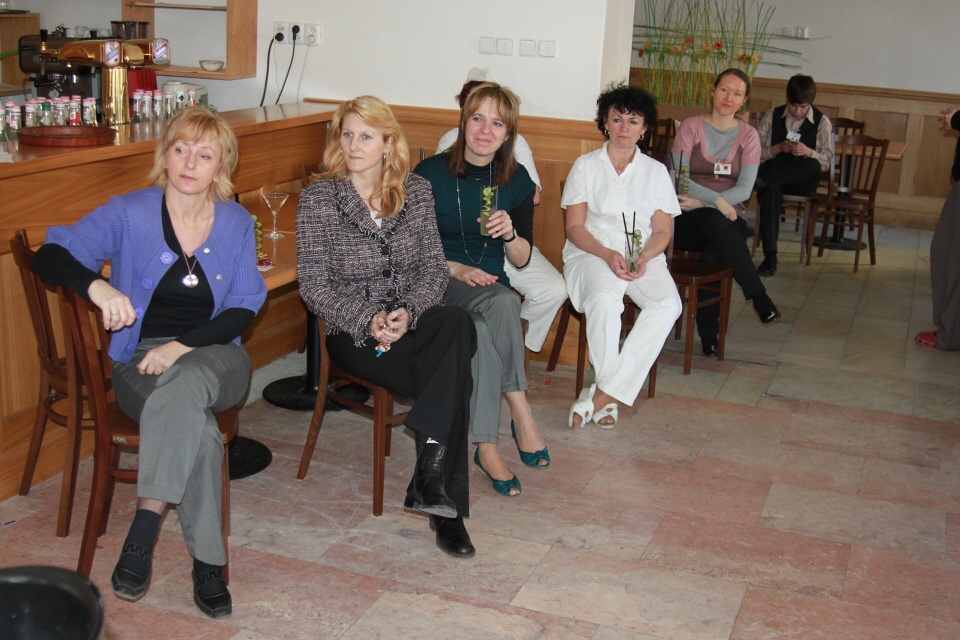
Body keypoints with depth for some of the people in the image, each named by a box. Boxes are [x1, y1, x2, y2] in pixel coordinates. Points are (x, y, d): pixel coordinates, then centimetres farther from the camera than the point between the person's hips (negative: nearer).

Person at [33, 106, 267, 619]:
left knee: (185, 385, -37)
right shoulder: (128, 214, 0)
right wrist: (97, 287, -32)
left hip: (214, 355, 1)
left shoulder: (236, 224, 6)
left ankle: (145, 524, -34)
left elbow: (244, 308, 2)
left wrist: (182, 346, -14)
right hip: (140, 360, -1)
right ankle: (207, 561, -27)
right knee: (195, 423, -34)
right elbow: (51, 255, -9)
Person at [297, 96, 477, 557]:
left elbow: (434, 268, 3)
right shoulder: (317, 199, -2)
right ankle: (445, 507, -21)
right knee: (453, 378, -29)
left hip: (414, 321, 3)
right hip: (352, 331, -3)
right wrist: (368, 320, -20)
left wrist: (409, 312, -17)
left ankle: (429, 476, -34)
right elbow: (314, 287, -5)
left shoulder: (416, 191, 7)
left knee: (457, 325, -35)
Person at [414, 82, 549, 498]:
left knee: (481, 331, -35)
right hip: (439, 286, -3)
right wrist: (457, 269, -17)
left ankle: (487, 446, -29)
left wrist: (509, 233, -13)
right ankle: (520, 414, -30)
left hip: (488, 286, 3)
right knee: (504, 303, -35)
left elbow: (522, 259, 9)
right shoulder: (431, 173, -3)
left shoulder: (516, 180, 6)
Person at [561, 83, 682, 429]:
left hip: (643, 257, 2)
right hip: (592, 253, -2)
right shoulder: (586, 165, 9)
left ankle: (601, 394, -30)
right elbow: (575, 227, 2)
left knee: (668, 304, -31)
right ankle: (609, 398, -24)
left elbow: (662, 231, 10)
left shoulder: (656, 172, 15)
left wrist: (645, 257, -13)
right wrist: (607, 254, -17)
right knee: (604, 299, -38)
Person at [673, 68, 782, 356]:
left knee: (713, 253, -34)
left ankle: (708, 333, -25)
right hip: (688, 221, -1)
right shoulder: (690, 127, 5)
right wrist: (716, 200, -23)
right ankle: (759, 296, -32)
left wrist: (701, 201, -17)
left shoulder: (748, 135, 9)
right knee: (713, 220, -37)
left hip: (728, 217, 1)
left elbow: (745, 189, -3)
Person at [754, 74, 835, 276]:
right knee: (770, 191, -39)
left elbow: (826, 162, 0)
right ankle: (770, 257, -41)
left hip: (802, 182, 0)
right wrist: (779, 148, -14)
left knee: (812, 165, -38)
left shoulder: (822, 121, 5)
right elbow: (756, 153, 3)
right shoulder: (772, 116, 8)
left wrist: (809, 152, -20)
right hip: (774, 175, 0)